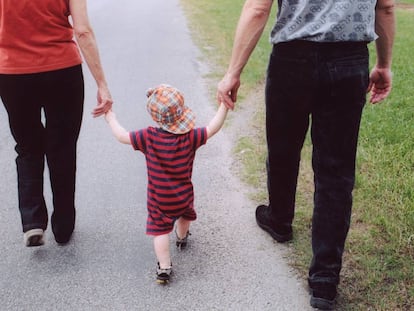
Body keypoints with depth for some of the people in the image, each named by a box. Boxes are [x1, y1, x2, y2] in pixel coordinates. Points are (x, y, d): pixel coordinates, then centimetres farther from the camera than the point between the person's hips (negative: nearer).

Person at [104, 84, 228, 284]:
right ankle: (182, 238, 60)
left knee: (160, 230, 8)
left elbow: (122, 136, -14)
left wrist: (111, 119, 2)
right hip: (184, 196, 3)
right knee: (185, 214, 33)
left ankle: (164, 268, 1)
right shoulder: (190, 137, -20)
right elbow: (212, 129, -14)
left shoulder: (149, 137, -22)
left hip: (158, 200, -3)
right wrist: (224, 106, -8)